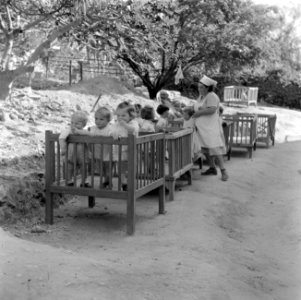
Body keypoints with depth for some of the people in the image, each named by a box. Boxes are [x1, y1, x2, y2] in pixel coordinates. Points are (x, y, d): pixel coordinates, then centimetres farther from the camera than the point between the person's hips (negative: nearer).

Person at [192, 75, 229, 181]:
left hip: (211, 127, -9)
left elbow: (212, 110, -26)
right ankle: (212, 168, 24)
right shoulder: (201, 96, 15)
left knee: (214, 148, -14)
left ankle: (223, 171, -12)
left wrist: (199, 113, -18)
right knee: (205, 148, 12)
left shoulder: (212, 96, -14)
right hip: (202, 127, 9)